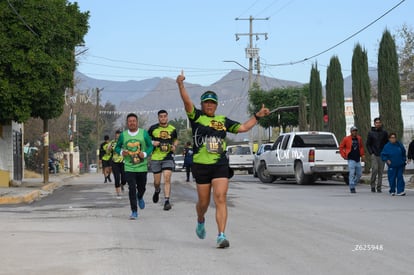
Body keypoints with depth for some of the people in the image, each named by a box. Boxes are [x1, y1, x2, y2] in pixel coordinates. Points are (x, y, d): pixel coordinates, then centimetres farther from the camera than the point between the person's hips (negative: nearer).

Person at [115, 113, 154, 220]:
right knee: (132, 189, -11)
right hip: (129, 167, -1)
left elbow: (150, 146, 5)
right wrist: (121, 152, -12)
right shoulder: (123, 135, -1)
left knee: (141, 188, 13)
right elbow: (117, 147, 11)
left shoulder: (144, 133, -3)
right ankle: (134, 211, -4)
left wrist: (145, 154, -15)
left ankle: (140, 197, 50)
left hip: (142, 167, 1)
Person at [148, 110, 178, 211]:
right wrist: (152, 143, -11)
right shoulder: (153, 128, 1)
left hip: (168, 157, 0)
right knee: (157, 181, 8)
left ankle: (166, 201, -14)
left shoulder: (172, 129, 5)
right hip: (155, 157, 0)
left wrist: (174, 146, 0)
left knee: (167, 179, -15)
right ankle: (157, 191, 43)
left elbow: (176, 140, 21)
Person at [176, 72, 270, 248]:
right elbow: (187, 102, -12)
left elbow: (243, 127, 17)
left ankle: (221, 236, -16)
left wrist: (257, 116, 9)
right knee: (204, 202, 9)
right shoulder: (196, 117, 3)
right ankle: (200, 221, 43)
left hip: (220, 165, 1)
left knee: (220, 199, -13)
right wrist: (180, 85, -27)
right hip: (201, 165, -1)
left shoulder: (223, 121, 13)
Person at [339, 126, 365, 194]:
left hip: (358, 159, 5)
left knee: (359, 174, 9)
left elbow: (361, 147, 21)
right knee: (352, 173, -12)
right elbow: (341, 147, 4)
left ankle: (353, 185, 27)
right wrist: (344, 155, -3)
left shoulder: (359, 138, 7)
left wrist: (362, 155, 13)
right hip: (351, 159, -5)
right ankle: (352, 188, -8)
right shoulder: (346, 139, -5)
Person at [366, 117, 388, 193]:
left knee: (380, 172, 2)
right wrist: (371, 153, -4)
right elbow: (367, 144, 6)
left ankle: (379, 187, 7)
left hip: (382, 155, 2)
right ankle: (373, 185, -4)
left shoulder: (384, 133, 6)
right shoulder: (371, 133, 2)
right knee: (375, 169, -16)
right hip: (374, 155, -2)